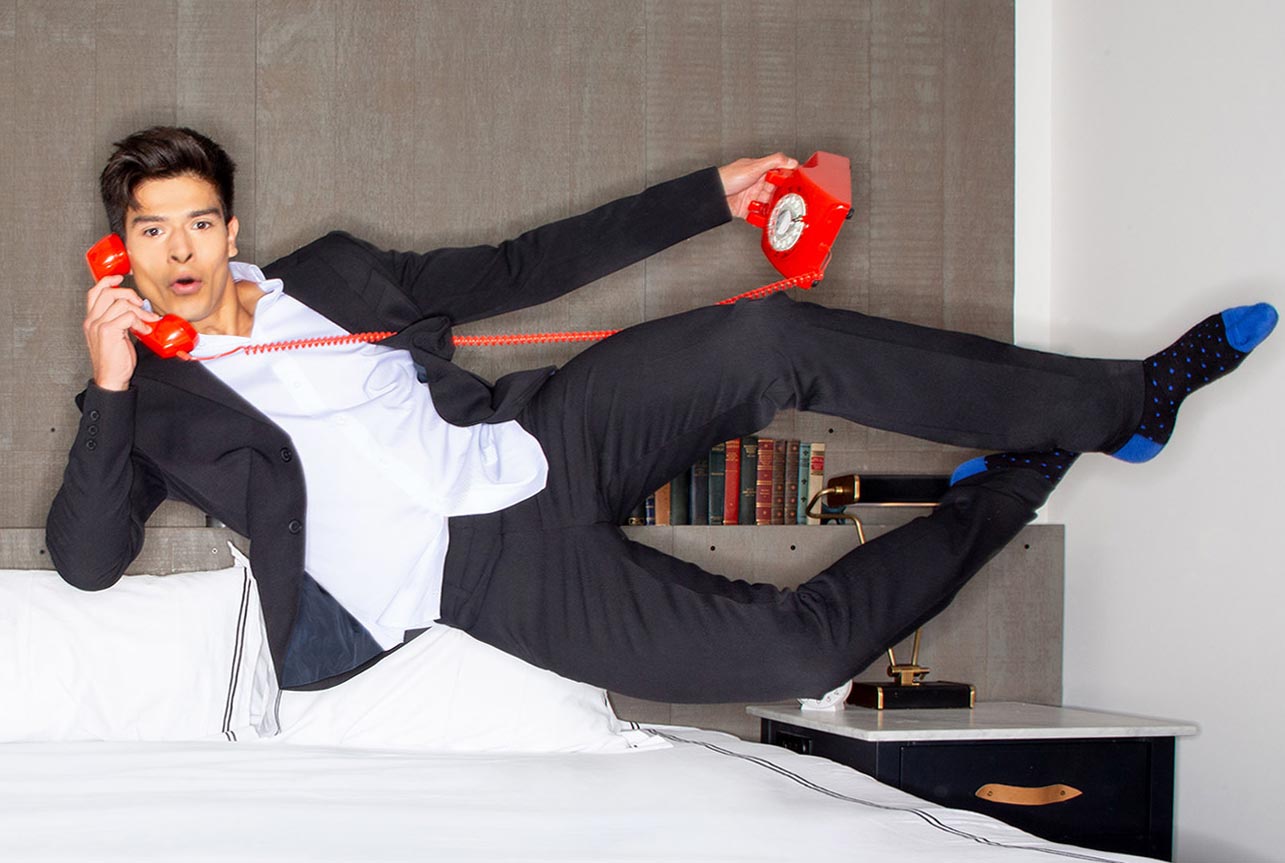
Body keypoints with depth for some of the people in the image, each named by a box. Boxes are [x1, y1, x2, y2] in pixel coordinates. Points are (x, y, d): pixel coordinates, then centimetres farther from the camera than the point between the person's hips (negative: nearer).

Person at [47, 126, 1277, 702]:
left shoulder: (326, 273, 17)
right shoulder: (152, 402, 8)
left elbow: (514, 269, 17)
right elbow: (84, 558, -5)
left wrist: (711, 197, 12)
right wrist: (108, 387, -17)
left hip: (541, 445, 4)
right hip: (491, 580, -4)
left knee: (769, 339, -23)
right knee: (795, 652, -20)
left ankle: (1117, 398, -11)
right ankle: (1017, 482, -2)